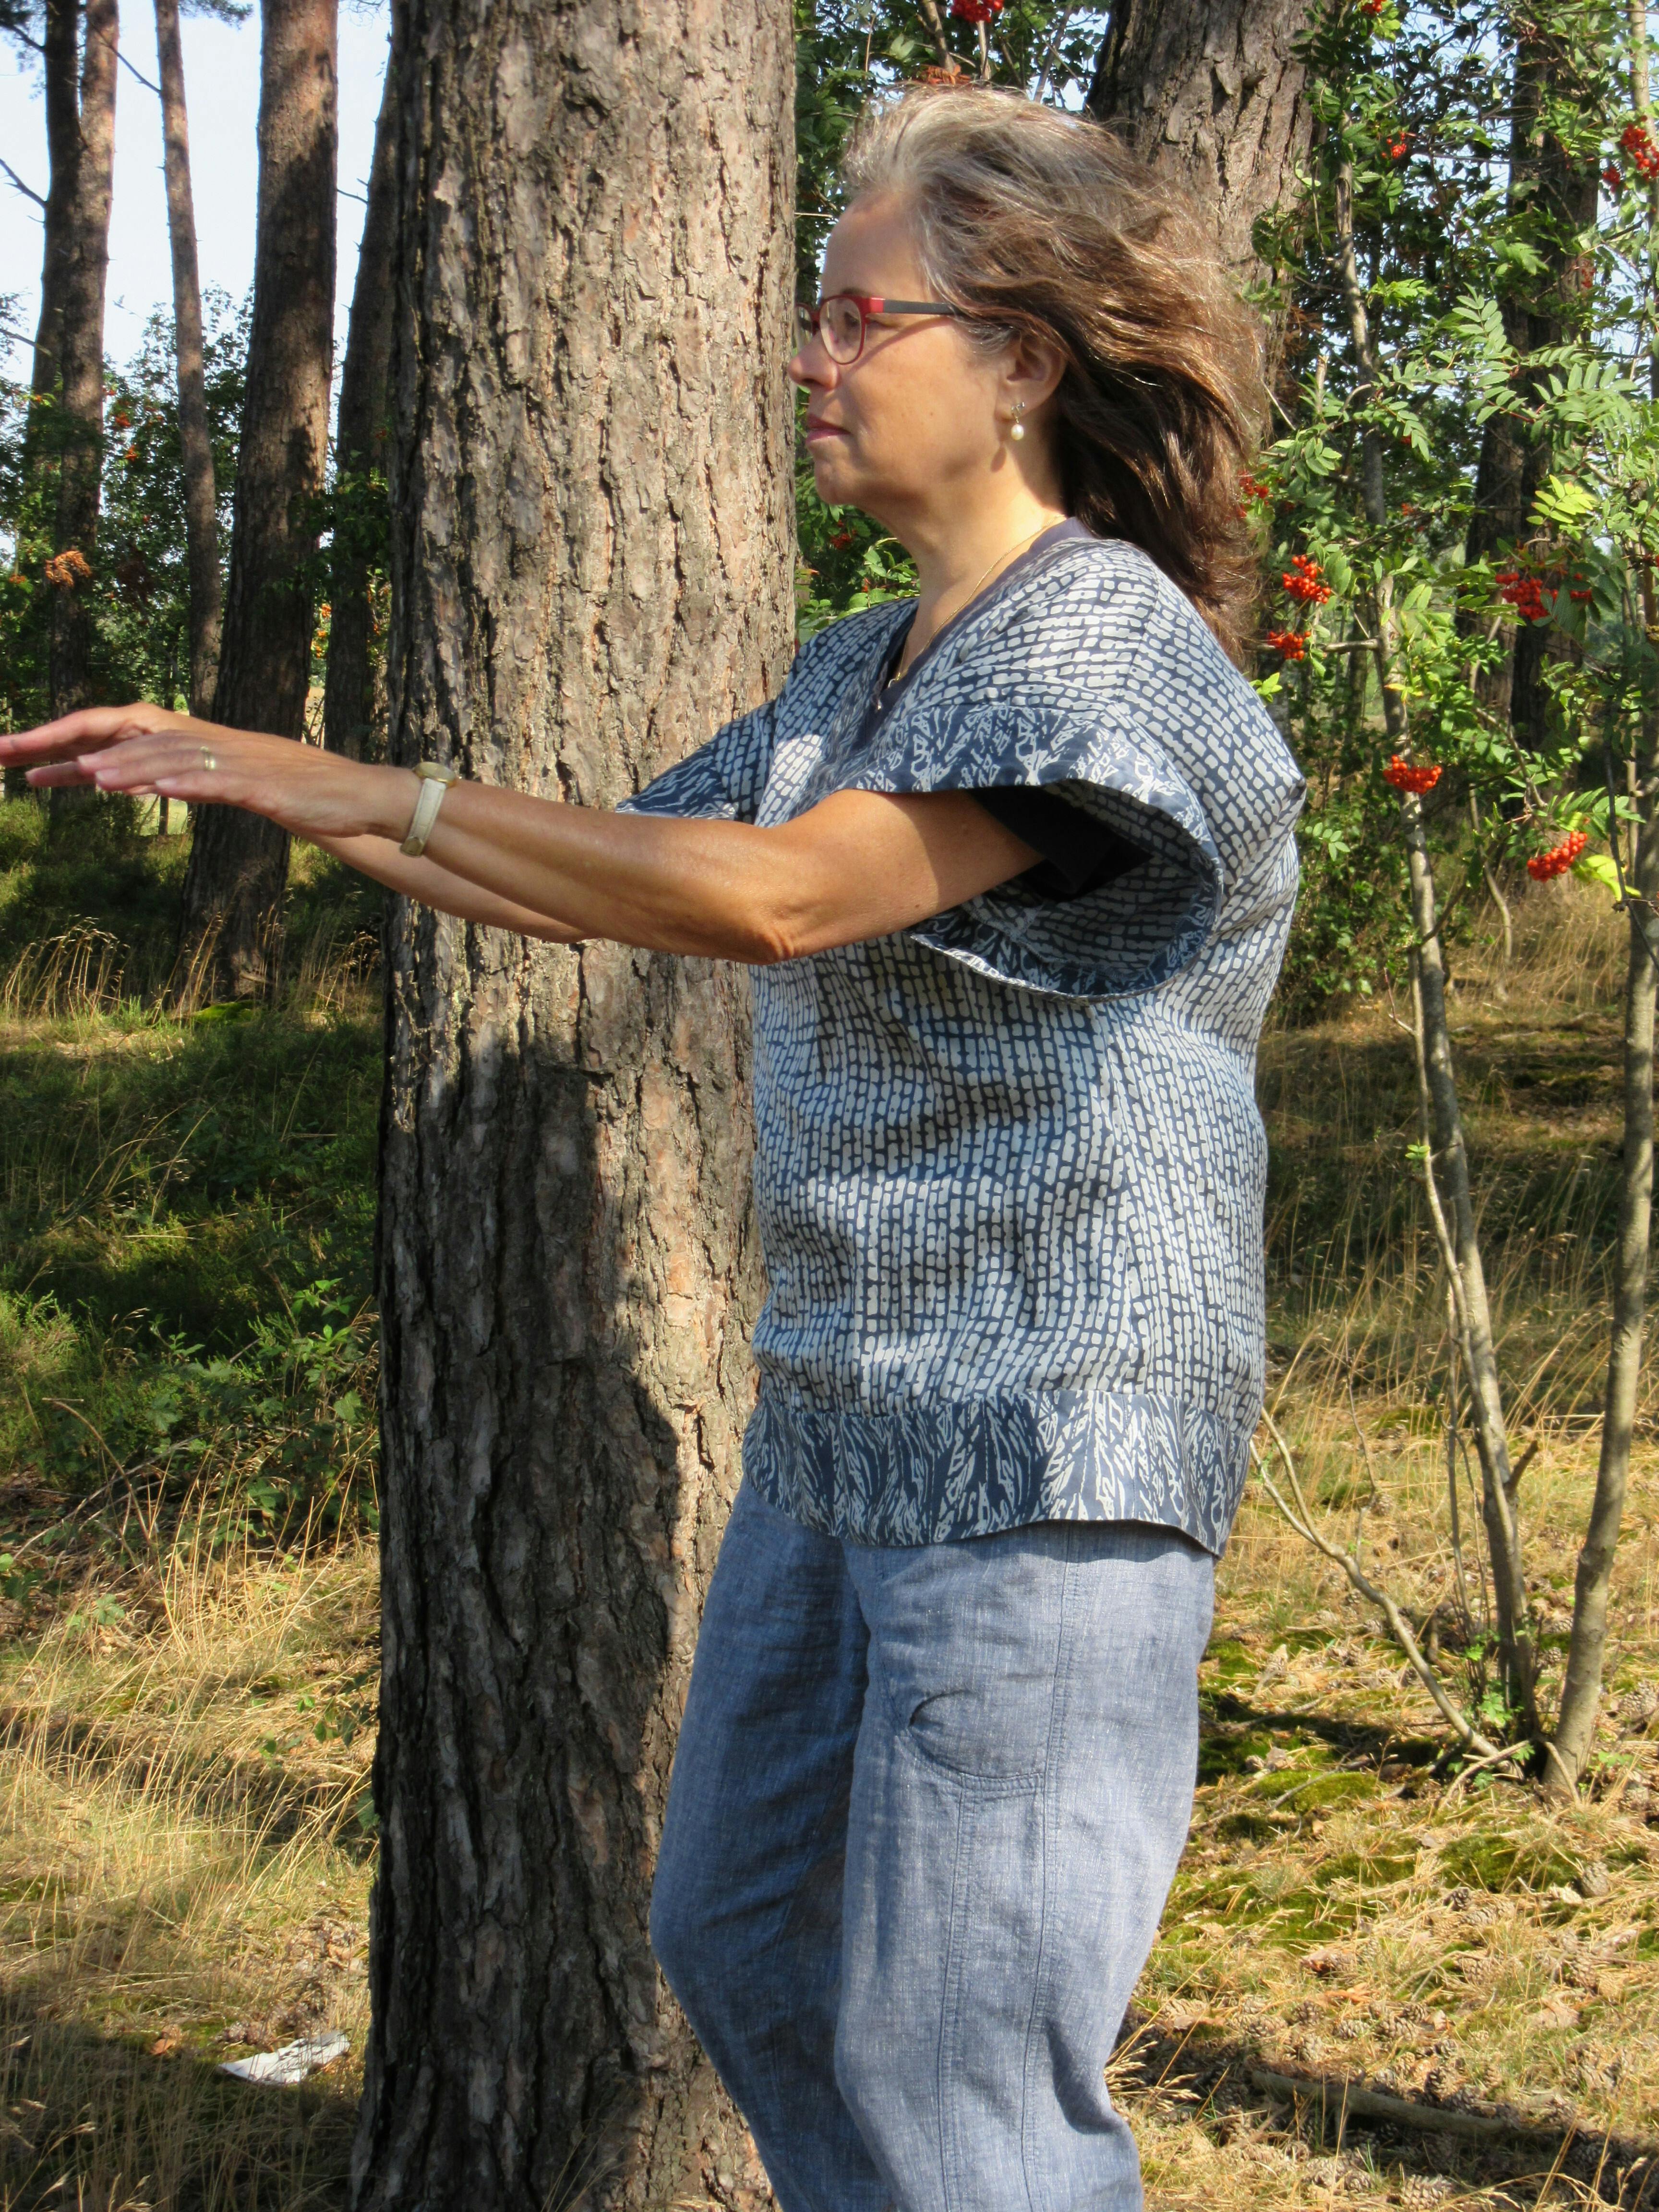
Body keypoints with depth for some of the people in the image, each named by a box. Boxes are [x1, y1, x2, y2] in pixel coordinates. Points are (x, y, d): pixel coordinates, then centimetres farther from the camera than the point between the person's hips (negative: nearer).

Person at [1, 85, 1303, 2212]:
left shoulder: (1116, 657, -17)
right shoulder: (860, 672, 13)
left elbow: (768, 896, -30)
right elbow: (612, 875, 21)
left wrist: (369, 786, -22)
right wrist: (247, 771, 13)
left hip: (1051, 1460, -10)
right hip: (835, 1430, 10)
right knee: (738, 1941, 20)